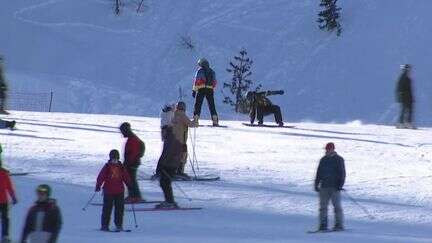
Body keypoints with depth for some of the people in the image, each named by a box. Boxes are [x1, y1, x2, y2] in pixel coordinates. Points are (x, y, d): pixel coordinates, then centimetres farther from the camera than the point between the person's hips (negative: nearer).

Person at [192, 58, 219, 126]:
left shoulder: (200, 70, 4)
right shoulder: (212, 72, 18)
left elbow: (197, 80, -4)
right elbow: (214, 82, 19)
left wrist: (194, 90, -4)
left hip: (201, 89, -4)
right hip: (210, 90, 4)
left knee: (198, 105, 0)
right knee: (212, 105, 7)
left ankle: (195, 120, -7)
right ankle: (215, 120, -1)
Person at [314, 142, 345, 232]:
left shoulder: (339, 160, 0)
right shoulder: (323, 160, 14)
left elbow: (342, 173, -3)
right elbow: (319, 173, 18)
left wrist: (340, 185, -13)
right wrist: (316, 184, 12)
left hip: (335, 187, -5)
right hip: (324, 186, 5)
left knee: (337, 206, -6)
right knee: (323, 206, 1)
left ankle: (339, 225, -3)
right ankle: (323, 225, 3)